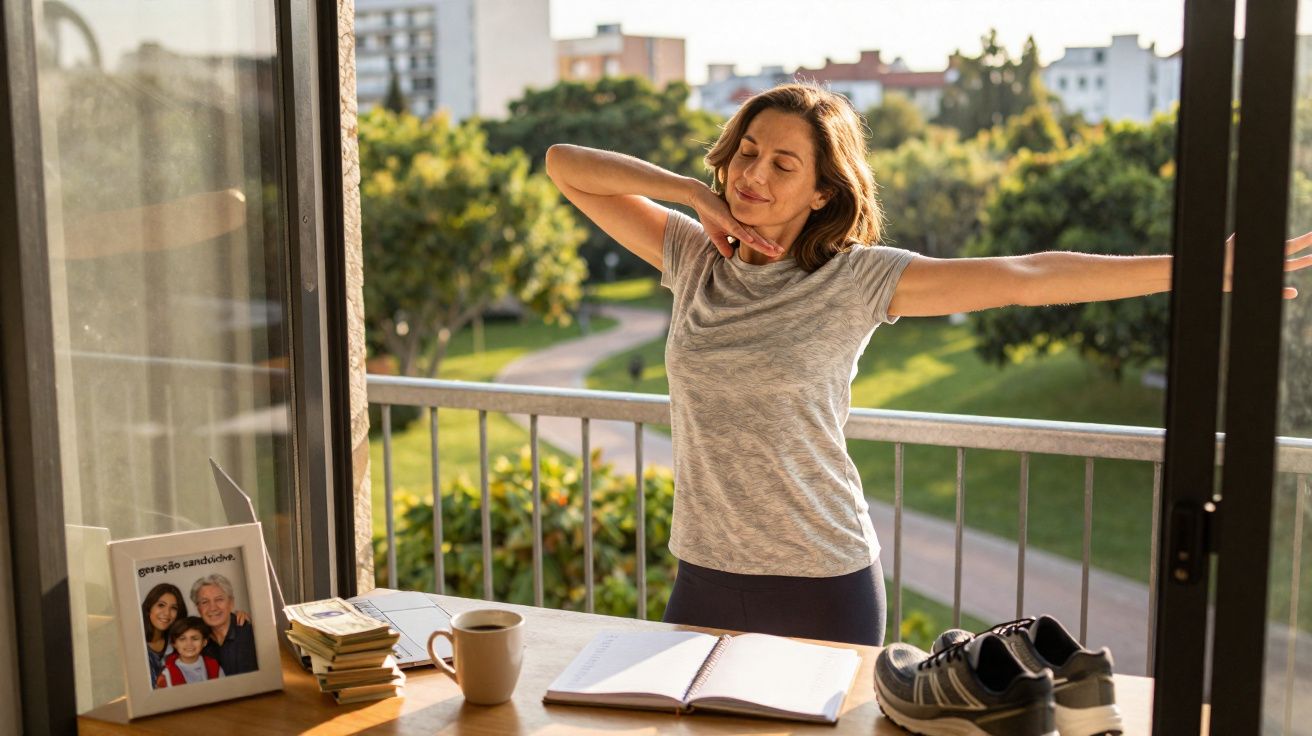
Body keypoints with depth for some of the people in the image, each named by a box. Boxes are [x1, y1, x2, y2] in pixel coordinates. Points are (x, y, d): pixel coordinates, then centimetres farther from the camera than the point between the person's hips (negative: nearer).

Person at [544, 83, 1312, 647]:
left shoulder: (856, 279, -8)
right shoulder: (694, 257, 2)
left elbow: (1023, 279, -12)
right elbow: (564, 164, 3)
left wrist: (1198, 268, -15)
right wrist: (693, 192, -8)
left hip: (823, 585, -3)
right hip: (706, 574, 3)